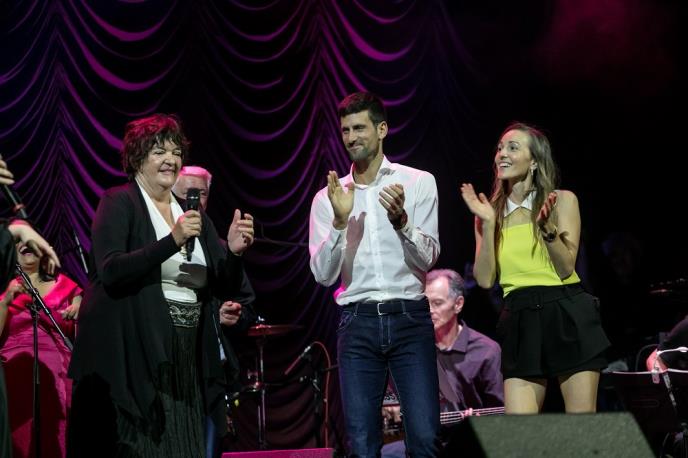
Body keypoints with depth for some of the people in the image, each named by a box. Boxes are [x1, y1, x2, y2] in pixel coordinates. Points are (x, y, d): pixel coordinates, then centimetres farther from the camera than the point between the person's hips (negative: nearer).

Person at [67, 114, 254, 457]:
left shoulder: (192, 213, 15)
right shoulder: (119, 203, 0)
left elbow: (224, 288, 14)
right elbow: (110, 271, -16)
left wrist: (234, 251, -6)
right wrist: (172, 241, -23)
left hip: (187, 360, 6)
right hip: (135, 355, -5)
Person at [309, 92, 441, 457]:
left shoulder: (418, 182, 4)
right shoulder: (328, 197, 8)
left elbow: (427, 258, -2)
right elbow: (323, 275, 1)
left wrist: (401, 220, -20)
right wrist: (340, 221, -13)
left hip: (410, 318, -2)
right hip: (358, 322, 2)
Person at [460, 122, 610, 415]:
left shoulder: (562, 200, 3)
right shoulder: (491, 212, 10)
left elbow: (566, 268, -6)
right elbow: (485, 280, 0)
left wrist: (546, 225, -18)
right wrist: (488, 224, -7)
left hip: (568, 317, -2)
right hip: (520, 322, 2)